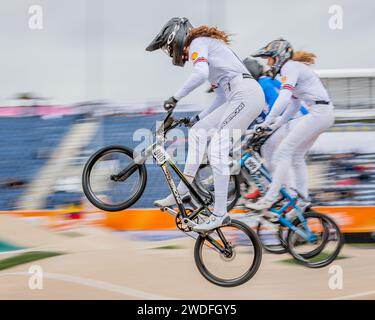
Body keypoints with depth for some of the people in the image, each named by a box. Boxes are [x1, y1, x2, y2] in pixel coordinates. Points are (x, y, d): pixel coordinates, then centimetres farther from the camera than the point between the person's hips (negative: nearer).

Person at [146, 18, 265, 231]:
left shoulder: (198, 43, 1)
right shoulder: (208, 45, 30)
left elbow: (200, 74, -21)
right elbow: (223, 95, 29)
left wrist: (175, 98, -15)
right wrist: (200, 118, 28)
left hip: (246, 94, -10)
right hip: (242, 96, 10)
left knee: (217, 149, -15)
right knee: (198, 131, 12)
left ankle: (220, 214, -17)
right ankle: (181, 193, 9)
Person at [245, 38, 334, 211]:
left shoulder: (289, 67, -9)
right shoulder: (294, 67, 22)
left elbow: (284, 98, -24)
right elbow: (294, 105, 25)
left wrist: (266, 122, -23)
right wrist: (276, 125, 20)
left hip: (318, 112, -10)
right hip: (323, 113, 10)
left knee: (284, 150, -12)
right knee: (296, 155, 15)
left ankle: (270, 198, -15)